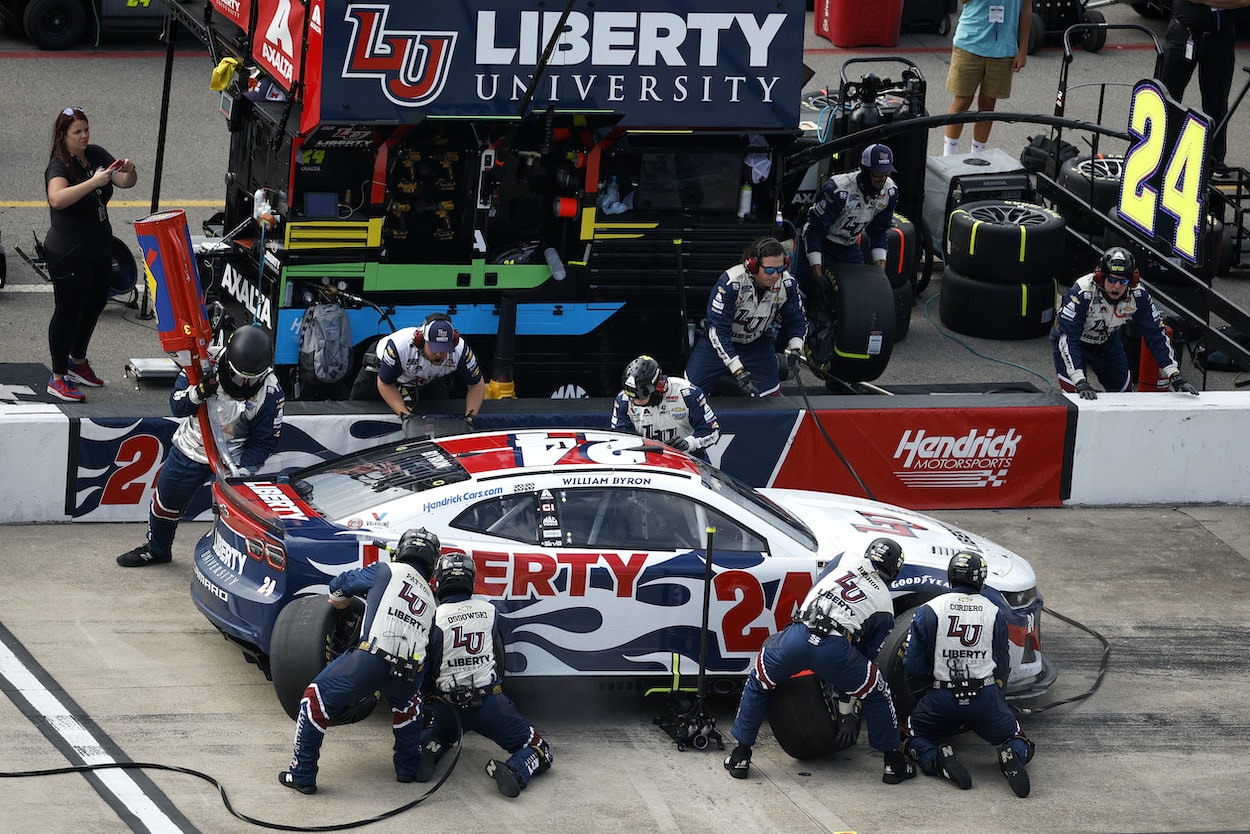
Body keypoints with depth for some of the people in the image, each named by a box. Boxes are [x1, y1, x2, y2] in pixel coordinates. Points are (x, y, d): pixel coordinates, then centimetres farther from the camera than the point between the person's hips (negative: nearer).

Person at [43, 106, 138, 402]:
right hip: (69, 254, -8)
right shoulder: (59, 167, -21)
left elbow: (127, 182, 4)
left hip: (99, 250, 8)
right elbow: (57, 198, -40)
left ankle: (77, 361, 42)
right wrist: (93, 182, -49)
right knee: (67, 312, 1)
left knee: (94, 305, 21)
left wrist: (129, 171, -20)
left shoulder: (96, 155, 1)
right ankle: (58, 379, 11)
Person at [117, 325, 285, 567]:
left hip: (233, 457, -3)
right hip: (191, 447, 3)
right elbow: (177, 406, -14)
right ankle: (156, 549, 47)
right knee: (167, 500, 19)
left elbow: (264, 441, -13)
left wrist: (244, 470, -26)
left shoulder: (270, 393, -22)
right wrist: (197, 393, -36)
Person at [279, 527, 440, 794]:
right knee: (407, 703, 39)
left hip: (369, 661, -5)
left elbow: (340, 586, 23)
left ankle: (302, 775, 9)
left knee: (317, 699, 11)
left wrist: (337, 599, 47)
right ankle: (408, 769, 39)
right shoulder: (430, 599, 27)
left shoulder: (387, 571, 13)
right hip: (410, 670, 5)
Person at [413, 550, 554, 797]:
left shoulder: (435, 617, -3)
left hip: (449, 707, 1)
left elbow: (426, 668, 2)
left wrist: (427, 696, 22)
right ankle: (514, 771, -27)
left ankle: (427, 751, 0)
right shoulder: (489, 610, 4)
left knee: (439, 732, 35)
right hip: (490, 702, -1)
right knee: (539, 750, 6)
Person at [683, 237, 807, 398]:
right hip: (718, 342, -3)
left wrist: (795, 349, -24)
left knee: (771, 396, -9)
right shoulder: (731, 282, -33)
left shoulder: (787, 284, -19)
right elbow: (718, 330, -32)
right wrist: (738, 370, -38)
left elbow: (797, 322, -3)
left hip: (757, 342, 3)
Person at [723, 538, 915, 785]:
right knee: (876, 693, 24)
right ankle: (894, 764, 28)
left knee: (758, 683, 27)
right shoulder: (885, 609, 24)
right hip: (836, 649, -1)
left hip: (797, 635, 1)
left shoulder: (845, 561, 26)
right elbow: (867, 652, 26)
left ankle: (740, 757, 28)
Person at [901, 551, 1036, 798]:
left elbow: (913, 667, -1)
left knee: (913, 737, 21)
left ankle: (938, 759, -12)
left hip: (941, 700, -1)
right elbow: (1003, 665, 11)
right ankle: (1012, 757, -19)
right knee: (1017, 742, 19)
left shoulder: (928, 611, -2)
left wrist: (925, 685, 20)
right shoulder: (994, 613, 6)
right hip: (986, 698, 1)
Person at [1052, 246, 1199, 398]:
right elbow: (1066, 339, -38)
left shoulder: (1137, 295, -24)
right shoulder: (1082, 293, -38)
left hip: (1107, 341, 5)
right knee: (1072, 390, -19)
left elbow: (1155, 334, -16)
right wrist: (1081, 382, -46)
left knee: (1123, 389, 9)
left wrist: (1174, 376, -22)